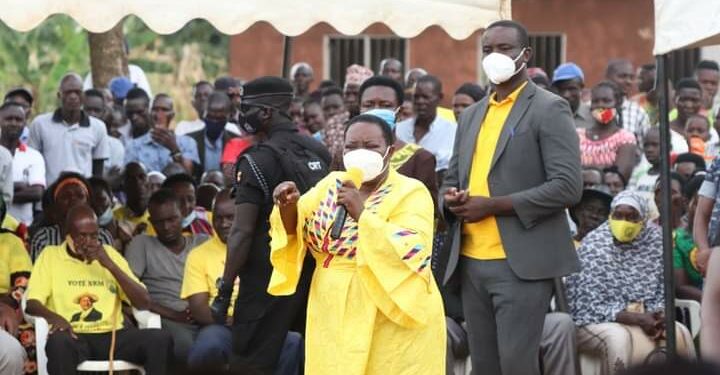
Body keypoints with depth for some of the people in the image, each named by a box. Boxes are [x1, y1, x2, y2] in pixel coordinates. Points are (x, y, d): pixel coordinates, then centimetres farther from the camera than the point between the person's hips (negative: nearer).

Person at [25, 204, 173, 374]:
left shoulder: (109, 253, 17)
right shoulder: (50, 255, 11)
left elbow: (144, 302, 9)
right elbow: (32, 304, 0)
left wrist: (110, 265, -2)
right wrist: (54, 317, -23)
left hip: (112, 336, 3)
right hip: (74, 336, -3)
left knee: (160, 339, -25)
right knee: (59, 341, -39)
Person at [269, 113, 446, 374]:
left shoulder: (410, 194, -7)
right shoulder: (331, 185, 9)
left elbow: (413, 252, -20)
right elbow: (295, 231, 7)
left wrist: (362, 213, -23)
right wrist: (288, 206, -13)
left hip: (393, 326, -5)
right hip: (333, 324, 5)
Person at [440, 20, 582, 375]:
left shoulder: (549, 109, -4)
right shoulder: (472, 115, 18)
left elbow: (567, 186, -13)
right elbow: (452, 180, 24)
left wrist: (493, 205, -16)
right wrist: (452, 200, -2)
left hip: (521, 263, -7)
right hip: (471, 263, 7)